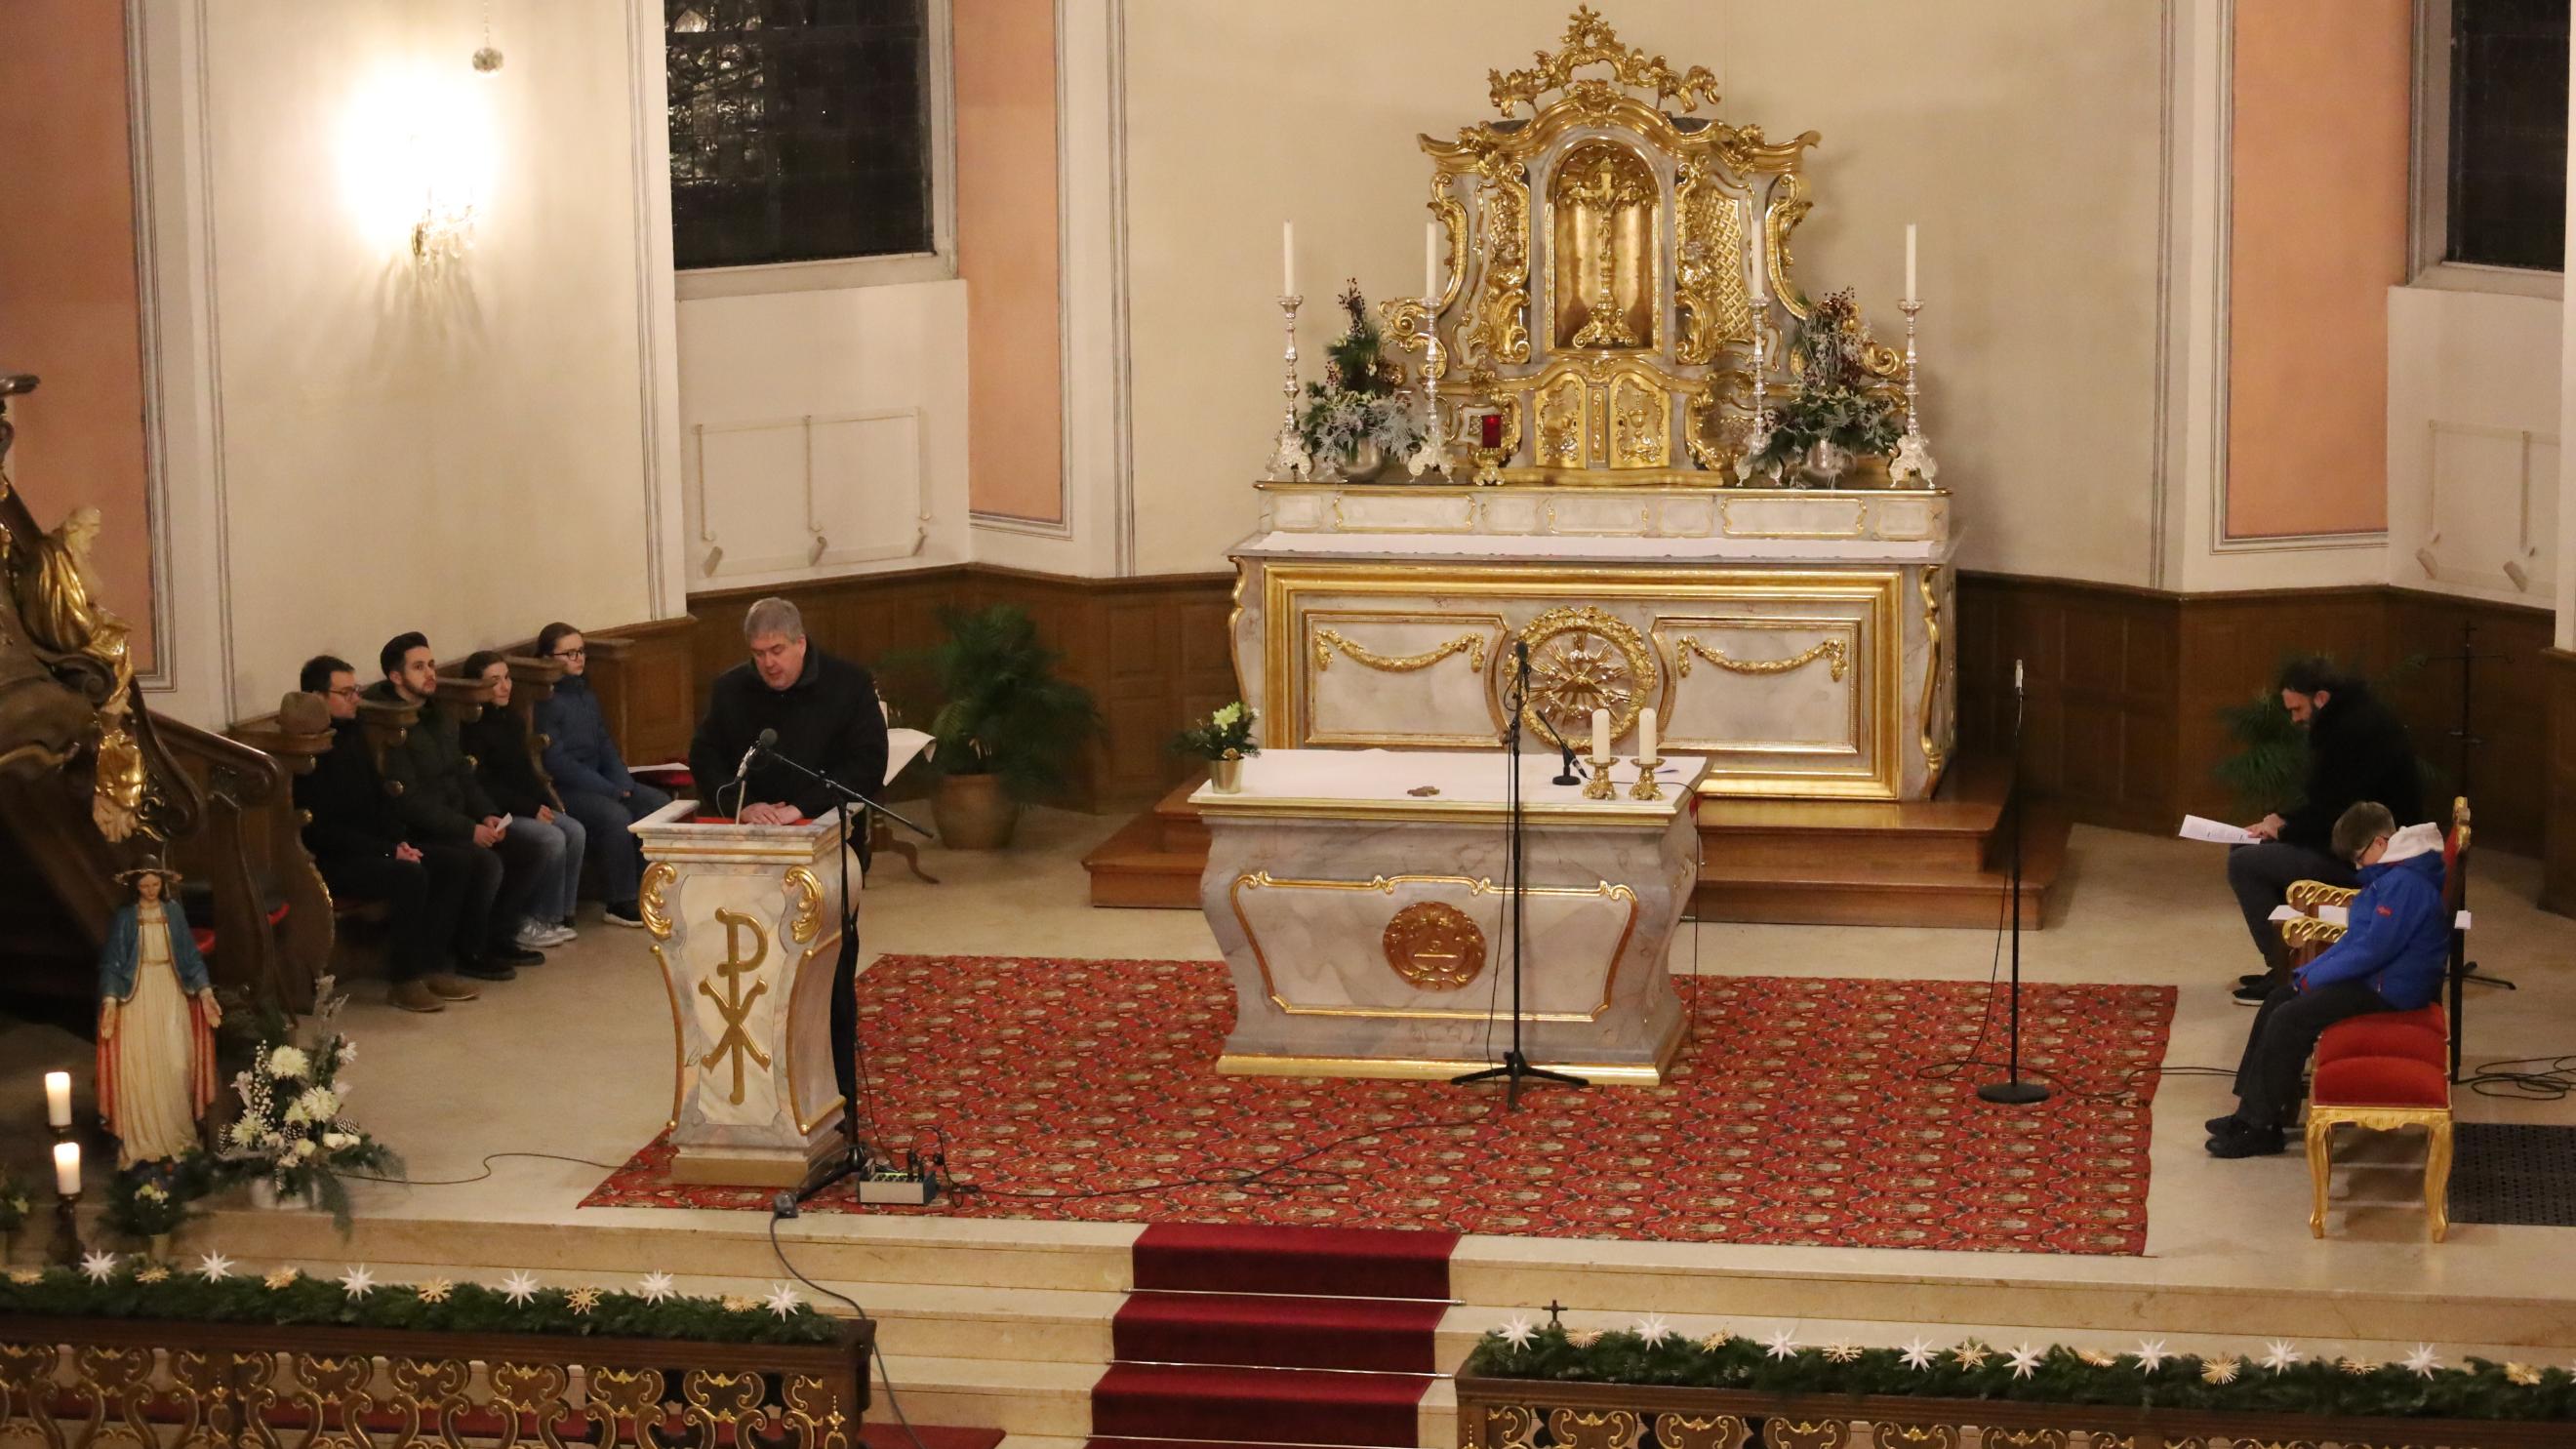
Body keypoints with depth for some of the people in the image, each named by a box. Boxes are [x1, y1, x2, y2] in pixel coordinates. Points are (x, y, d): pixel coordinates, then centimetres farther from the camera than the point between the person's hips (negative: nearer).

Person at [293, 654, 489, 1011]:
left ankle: (432, 964, -6)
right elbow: (322, 829, -19)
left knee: (457, 863, -7)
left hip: (376, 847, 9)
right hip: (331, 860, -9)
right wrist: (388, 851, -19)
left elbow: (379, 796, 18)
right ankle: (405, 979, -18)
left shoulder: (351, 734, 12)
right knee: (410, 876, -31)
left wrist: (400, 842, 0)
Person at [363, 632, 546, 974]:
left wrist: (487, 816, 0)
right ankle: (471, 952, -10)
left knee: (532, 851, -4)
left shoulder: (441, 715, 14)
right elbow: (408, 799, -21)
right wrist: (469, 830, -21)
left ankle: (497, 938, 8)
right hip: (418, 834, -9)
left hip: (459, 824, 9)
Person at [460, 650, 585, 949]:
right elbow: (484, 787, -17)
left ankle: (558, 914, -5)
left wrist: (545, 801, 0)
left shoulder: (512, 720, 14)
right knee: (552, 838, -25)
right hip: (495, 813, -8)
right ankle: (532, 923, -14)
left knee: (575, 831, -11)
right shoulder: (473, 728, -13)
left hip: (526, 806, 8)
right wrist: (531, 809, -18)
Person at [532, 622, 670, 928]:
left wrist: (624, 785, -4)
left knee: (659, 804, -8)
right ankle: (619, 903, -18)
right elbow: (558, 763, -18)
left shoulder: (586, 696, 15)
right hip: (562, 790, -9)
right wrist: (612, 791, -18)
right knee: (617, 816, -30)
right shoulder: (545, 702, -12)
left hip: (599, 783, 9)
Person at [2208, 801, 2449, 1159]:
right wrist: (2312, 970, 5)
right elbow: (2357, 938, 18)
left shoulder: (2405, 884, -22)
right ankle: (2251, 1109, 9)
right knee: (2277, 1001, 9)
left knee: (2287, 1020, -18)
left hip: (2389, 989, -11)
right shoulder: (2392, 876, 13)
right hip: (2372, 976, 11)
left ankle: (2262, 1127, -10)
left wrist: (2313, 977, -15)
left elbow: (2371, 949, -25)